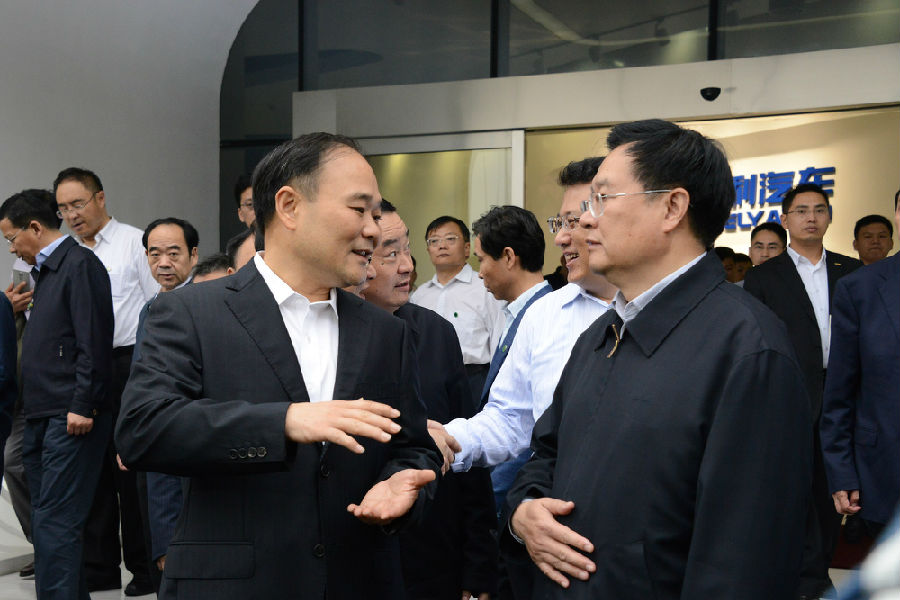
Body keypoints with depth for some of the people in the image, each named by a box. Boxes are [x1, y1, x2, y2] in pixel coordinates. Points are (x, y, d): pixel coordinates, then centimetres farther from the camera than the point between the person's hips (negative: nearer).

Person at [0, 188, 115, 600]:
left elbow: (94, 343, -16)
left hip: (70, 418, -9)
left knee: (54, 521, -11)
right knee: (48, 519, 11)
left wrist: (82, 407, -19)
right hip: (42, 416, 9)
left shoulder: (80, 265, -8)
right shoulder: (46, 270, 20)